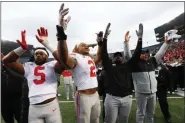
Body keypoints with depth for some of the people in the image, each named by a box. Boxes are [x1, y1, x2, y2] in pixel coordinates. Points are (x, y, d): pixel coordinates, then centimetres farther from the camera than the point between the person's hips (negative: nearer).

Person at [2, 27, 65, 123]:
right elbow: (6, 60, 4)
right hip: (33, 108, 3)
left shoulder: (51, 65, 0)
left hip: (51, 105, -2)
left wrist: (46, 44, -20)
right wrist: (23, 48, -12)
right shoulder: (28, 67, 10)